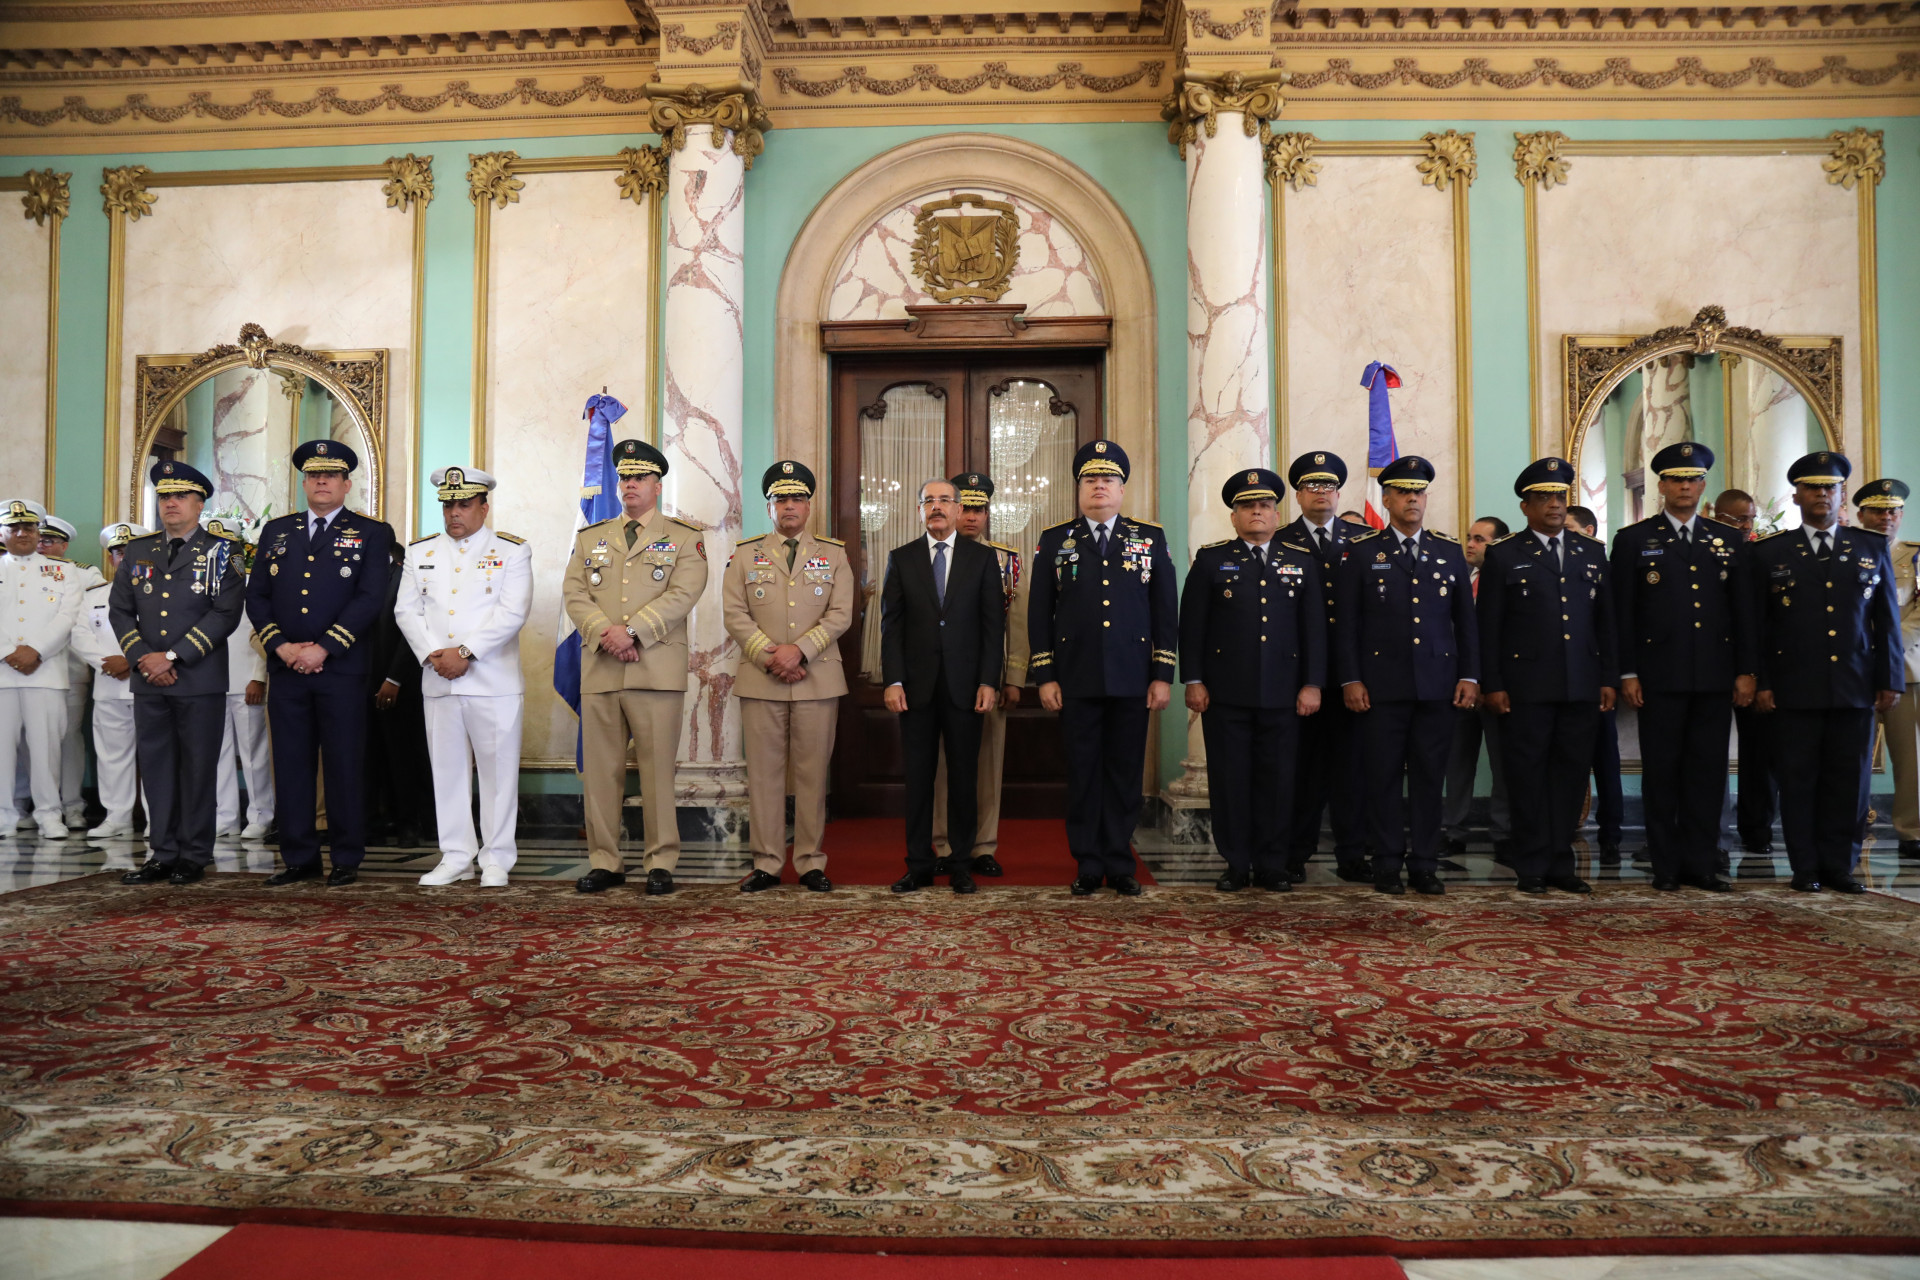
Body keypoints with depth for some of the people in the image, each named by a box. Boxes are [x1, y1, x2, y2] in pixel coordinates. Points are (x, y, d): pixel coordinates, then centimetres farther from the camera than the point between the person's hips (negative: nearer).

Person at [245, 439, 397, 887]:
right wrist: (281, 646, -5)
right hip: (285, 667, 4)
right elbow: (256, 596, 11)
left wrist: (324, 648, -14)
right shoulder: (276, 530, 16)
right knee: (291, 766, 6)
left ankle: (346, 859, 10)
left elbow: (370, 598, -8)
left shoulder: (372, 533, 3)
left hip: (342, 669, -4)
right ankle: (299, 858, 16)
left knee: (344, 766, 1)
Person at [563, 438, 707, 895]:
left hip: (657, 670, -3)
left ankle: (660, 862, 7)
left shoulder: (685, 537, 8)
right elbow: (575, 595, 7)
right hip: (599, 670, 3)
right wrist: (606, 633, -11)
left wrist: (631, 630, -15)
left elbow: (682, 595, -7)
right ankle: (605, 861, 13)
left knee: (658, 768, -2)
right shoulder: (590, 537, 19)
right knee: (600, 768, 4)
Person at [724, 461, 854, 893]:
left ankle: (811, 863, 11)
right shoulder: (745, 555, 11)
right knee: (764, 773, 2)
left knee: (813, 773, 2)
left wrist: (799, 650, -13)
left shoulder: (834, 554, 10)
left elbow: (840, 615, 0)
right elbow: (735, 615, 2)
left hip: (818, 679, 0)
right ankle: (766, 864, 10)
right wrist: (770, 657, -10)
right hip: (760, 680, 0)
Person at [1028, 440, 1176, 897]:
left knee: (1126, 773, 5)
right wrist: (1044, 676, -1)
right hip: (1077, 682, 0)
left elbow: (1166, 610, 7)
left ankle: (1120, 865, 16)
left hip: (1132, 681, 1)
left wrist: (1163, 675, 0)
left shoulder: (1151, 538, 9)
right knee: (1082, 773, 4)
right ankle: (1088, 866, 14)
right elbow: (1039, 613, 6)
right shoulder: (1054, 541, 8)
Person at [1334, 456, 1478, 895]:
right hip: (1381, 685, -2)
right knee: (1384, 776, 1)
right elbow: (1346, 623, 1)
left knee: (1430, 775, 5)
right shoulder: (1361, 552, 4)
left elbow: (1465, 620, 13)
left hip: (1438, 685, 2)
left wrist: (1470, 675, 5)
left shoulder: (1449, 551, 12)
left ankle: (1424, 864, 14)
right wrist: (1350, 679, -6)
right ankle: (1387, 865, 11)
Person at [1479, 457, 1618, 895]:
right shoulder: (1503, 555, 3)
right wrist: (1492, 685, -7)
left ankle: (1561, 864, 16)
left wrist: (1609, 678, 8)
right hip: (1526, 685, -3)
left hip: (1581, 686, 4)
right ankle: (1532, 868, 9)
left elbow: (1606, 620, 14)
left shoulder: (1592, 552, 14)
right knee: (1528, 775, 1)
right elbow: (1489, 626, -1)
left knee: (1571, 772, 7)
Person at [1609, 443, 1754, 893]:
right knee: (1662, 771, 3)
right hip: (1659, 675, -2)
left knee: (1708, 771, 5)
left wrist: (1745, 671, 3)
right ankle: (1666, 866, 11)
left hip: (1716, 676, 3)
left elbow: (1744, 610, 10)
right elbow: (1622, 613, -1)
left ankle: (1701, 863, 15)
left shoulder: (1729, 540, 11)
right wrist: (1627, 673, -6)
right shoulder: (1633, 540, 3)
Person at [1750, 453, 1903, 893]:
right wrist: (1760, 683, -3)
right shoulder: (1769, 552, 5)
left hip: (1855, 688, 2)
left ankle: (1840, 866, 14)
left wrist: (1890, 680, 5)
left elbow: (1887, 620, 10)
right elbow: (1757, 624, 3)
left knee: (1849, 782, 4)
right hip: (1794, 689, -2)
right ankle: (1806, 869, 10)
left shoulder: (1872, 547, 11)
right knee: (1798, 782, 2)